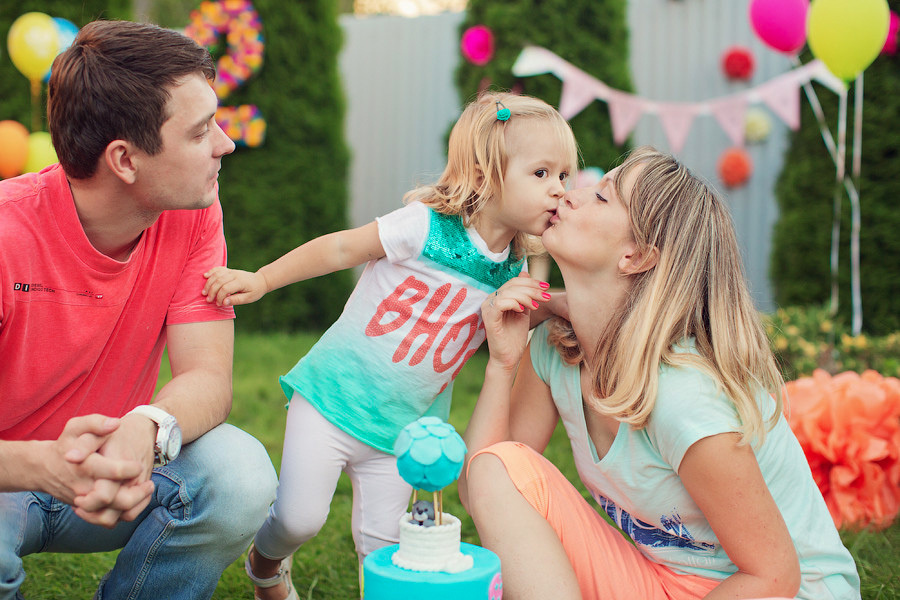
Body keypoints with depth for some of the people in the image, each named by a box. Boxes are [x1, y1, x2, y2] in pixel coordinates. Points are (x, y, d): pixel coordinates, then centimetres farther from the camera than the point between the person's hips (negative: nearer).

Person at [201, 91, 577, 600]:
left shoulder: (515, 272, 0)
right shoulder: (426, 225, -17)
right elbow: (340, 249, -9)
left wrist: (526, 309, -7)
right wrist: (261, 280, -12)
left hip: (403, 429, 4)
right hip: (334, 399, -4)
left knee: (382, 542, 5)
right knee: (299, 518, -4)